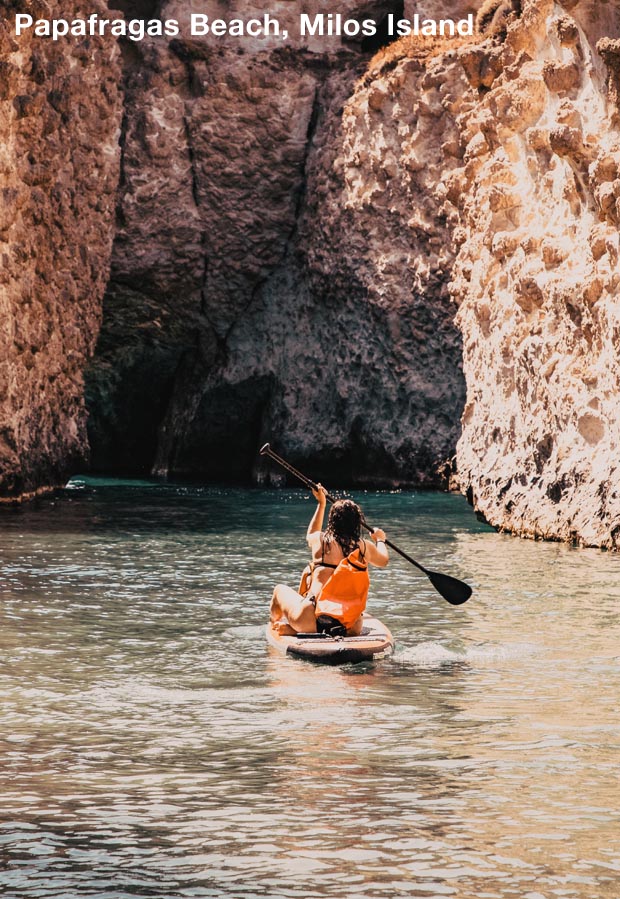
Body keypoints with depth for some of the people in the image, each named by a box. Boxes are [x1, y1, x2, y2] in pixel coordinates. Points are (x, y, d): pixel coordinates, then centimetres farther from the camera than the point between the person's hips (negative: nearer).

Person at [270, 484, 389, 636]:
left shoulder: (319, 540, 1)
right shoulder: (365, 547, 3)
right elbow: (384, 560, 27)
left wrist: (321, 504, 42)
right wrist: (380, 540, 49)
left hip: (313, 621, 0)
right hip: (351, 627, 1)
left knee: (280, 590, 23)